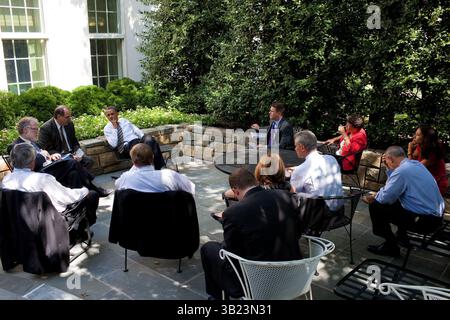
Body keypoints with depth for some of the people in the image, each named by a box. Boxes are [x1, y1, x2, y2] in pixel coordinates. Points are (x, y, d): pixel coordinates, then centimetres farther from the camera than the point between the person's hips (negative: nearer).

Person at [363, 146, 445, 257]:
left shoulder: (401, 171, -21)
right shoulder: (415, 163, 7)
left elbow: (386, 197, -17)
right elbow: (393, 188, 17)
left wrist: (373, 197, 3)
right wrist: (390, 169, 11)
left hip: (425, 220, -10)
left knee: (375, 207, -7)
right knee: (393, 201, 26)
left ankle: (391, 247, 7)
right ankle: (401, 235, 34)